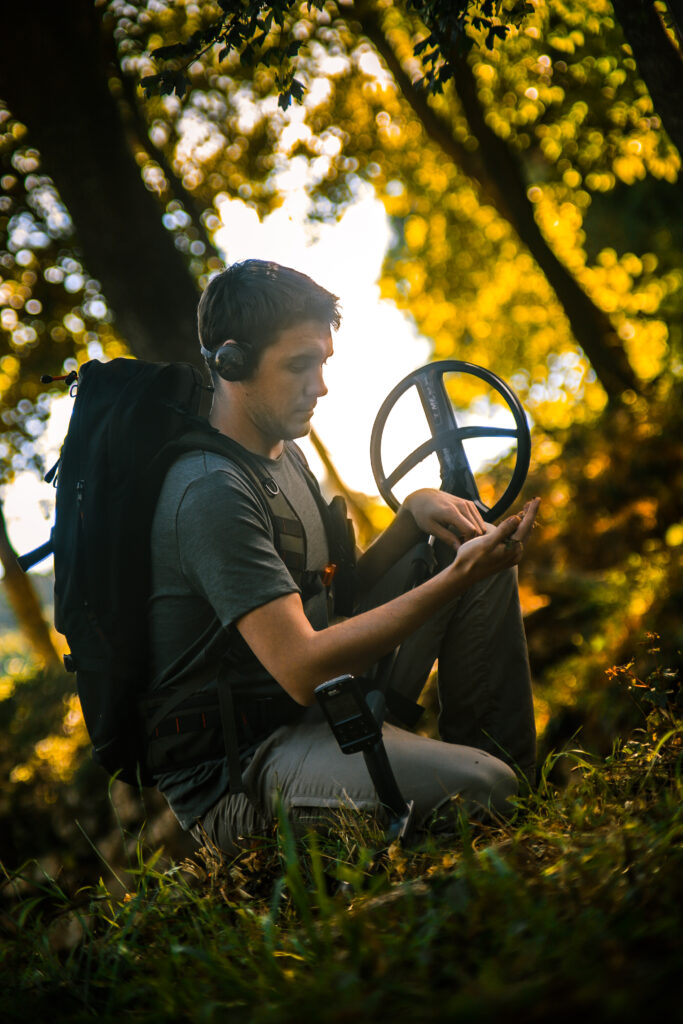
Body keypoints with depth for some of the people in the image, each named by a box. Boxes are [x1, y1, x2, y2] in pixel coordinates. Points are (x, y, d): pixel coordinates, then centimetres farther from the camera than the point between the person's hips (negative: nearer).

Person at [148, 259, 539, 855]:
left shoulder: (284, 455, 12)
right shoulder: (212, 492, -21)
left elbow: (341, 594, 16)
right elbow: (301, 668, -27)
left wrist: (413, 514, -2)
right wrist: (456, 579, -27)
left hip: (322, 710, 10)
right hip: (233, 776, -10)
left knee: (476, 538, 10)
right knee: (479, 789, -33)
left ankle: (506, 758, 12)